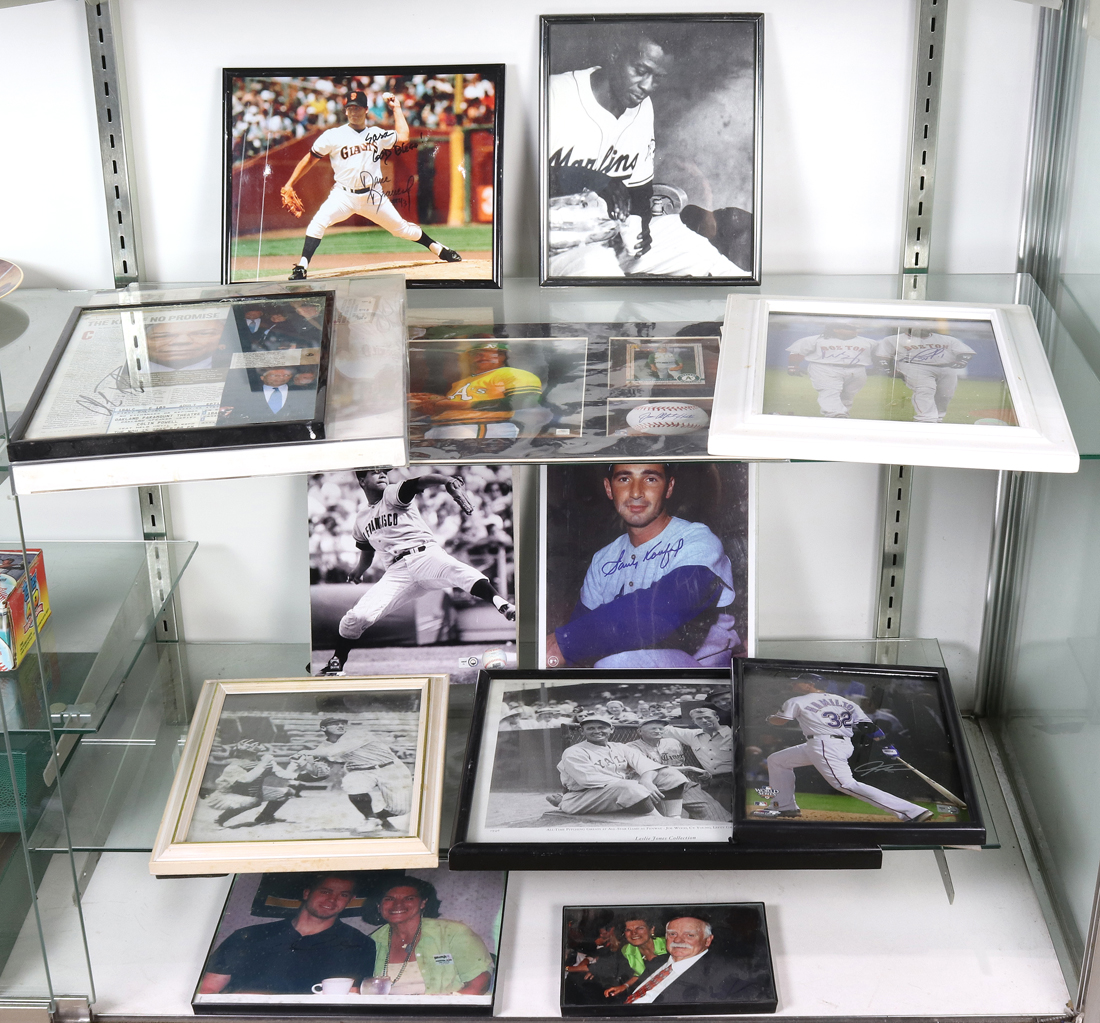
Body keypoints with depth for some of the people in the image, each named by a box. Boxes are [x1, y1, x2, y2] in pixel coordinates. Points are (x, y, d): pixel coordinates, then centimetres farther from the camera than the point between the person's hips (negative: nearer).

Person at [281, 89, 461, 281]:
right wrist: (289, 185, -5)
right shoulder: (333, 136, -4)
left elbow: (403, 136, 9)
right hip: (344, 195, -2)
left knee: (401, 228, 8)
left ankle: (439, 249, 28)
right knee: (318, 222, -26)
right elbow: (310, 159, 0)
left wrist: (396, 107, 13)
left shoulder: (376, 134, 6)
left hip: (373, 196, 2)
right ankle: (301, 268, -24)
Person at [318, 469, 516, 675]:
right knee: (357, 616, -10)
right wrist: (359, 570, 25)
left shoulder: (392, 494, 6)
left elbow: (421, 481, -14)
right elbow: (367, 550, 41)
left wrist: (448, 480, -32)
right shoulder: (361, 521, 23)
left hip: (425, 554, -4)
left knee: (456, 570, -38)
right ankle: (335, 665, 11)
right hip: (397, 572, 4)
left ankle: (503, 606, -51)